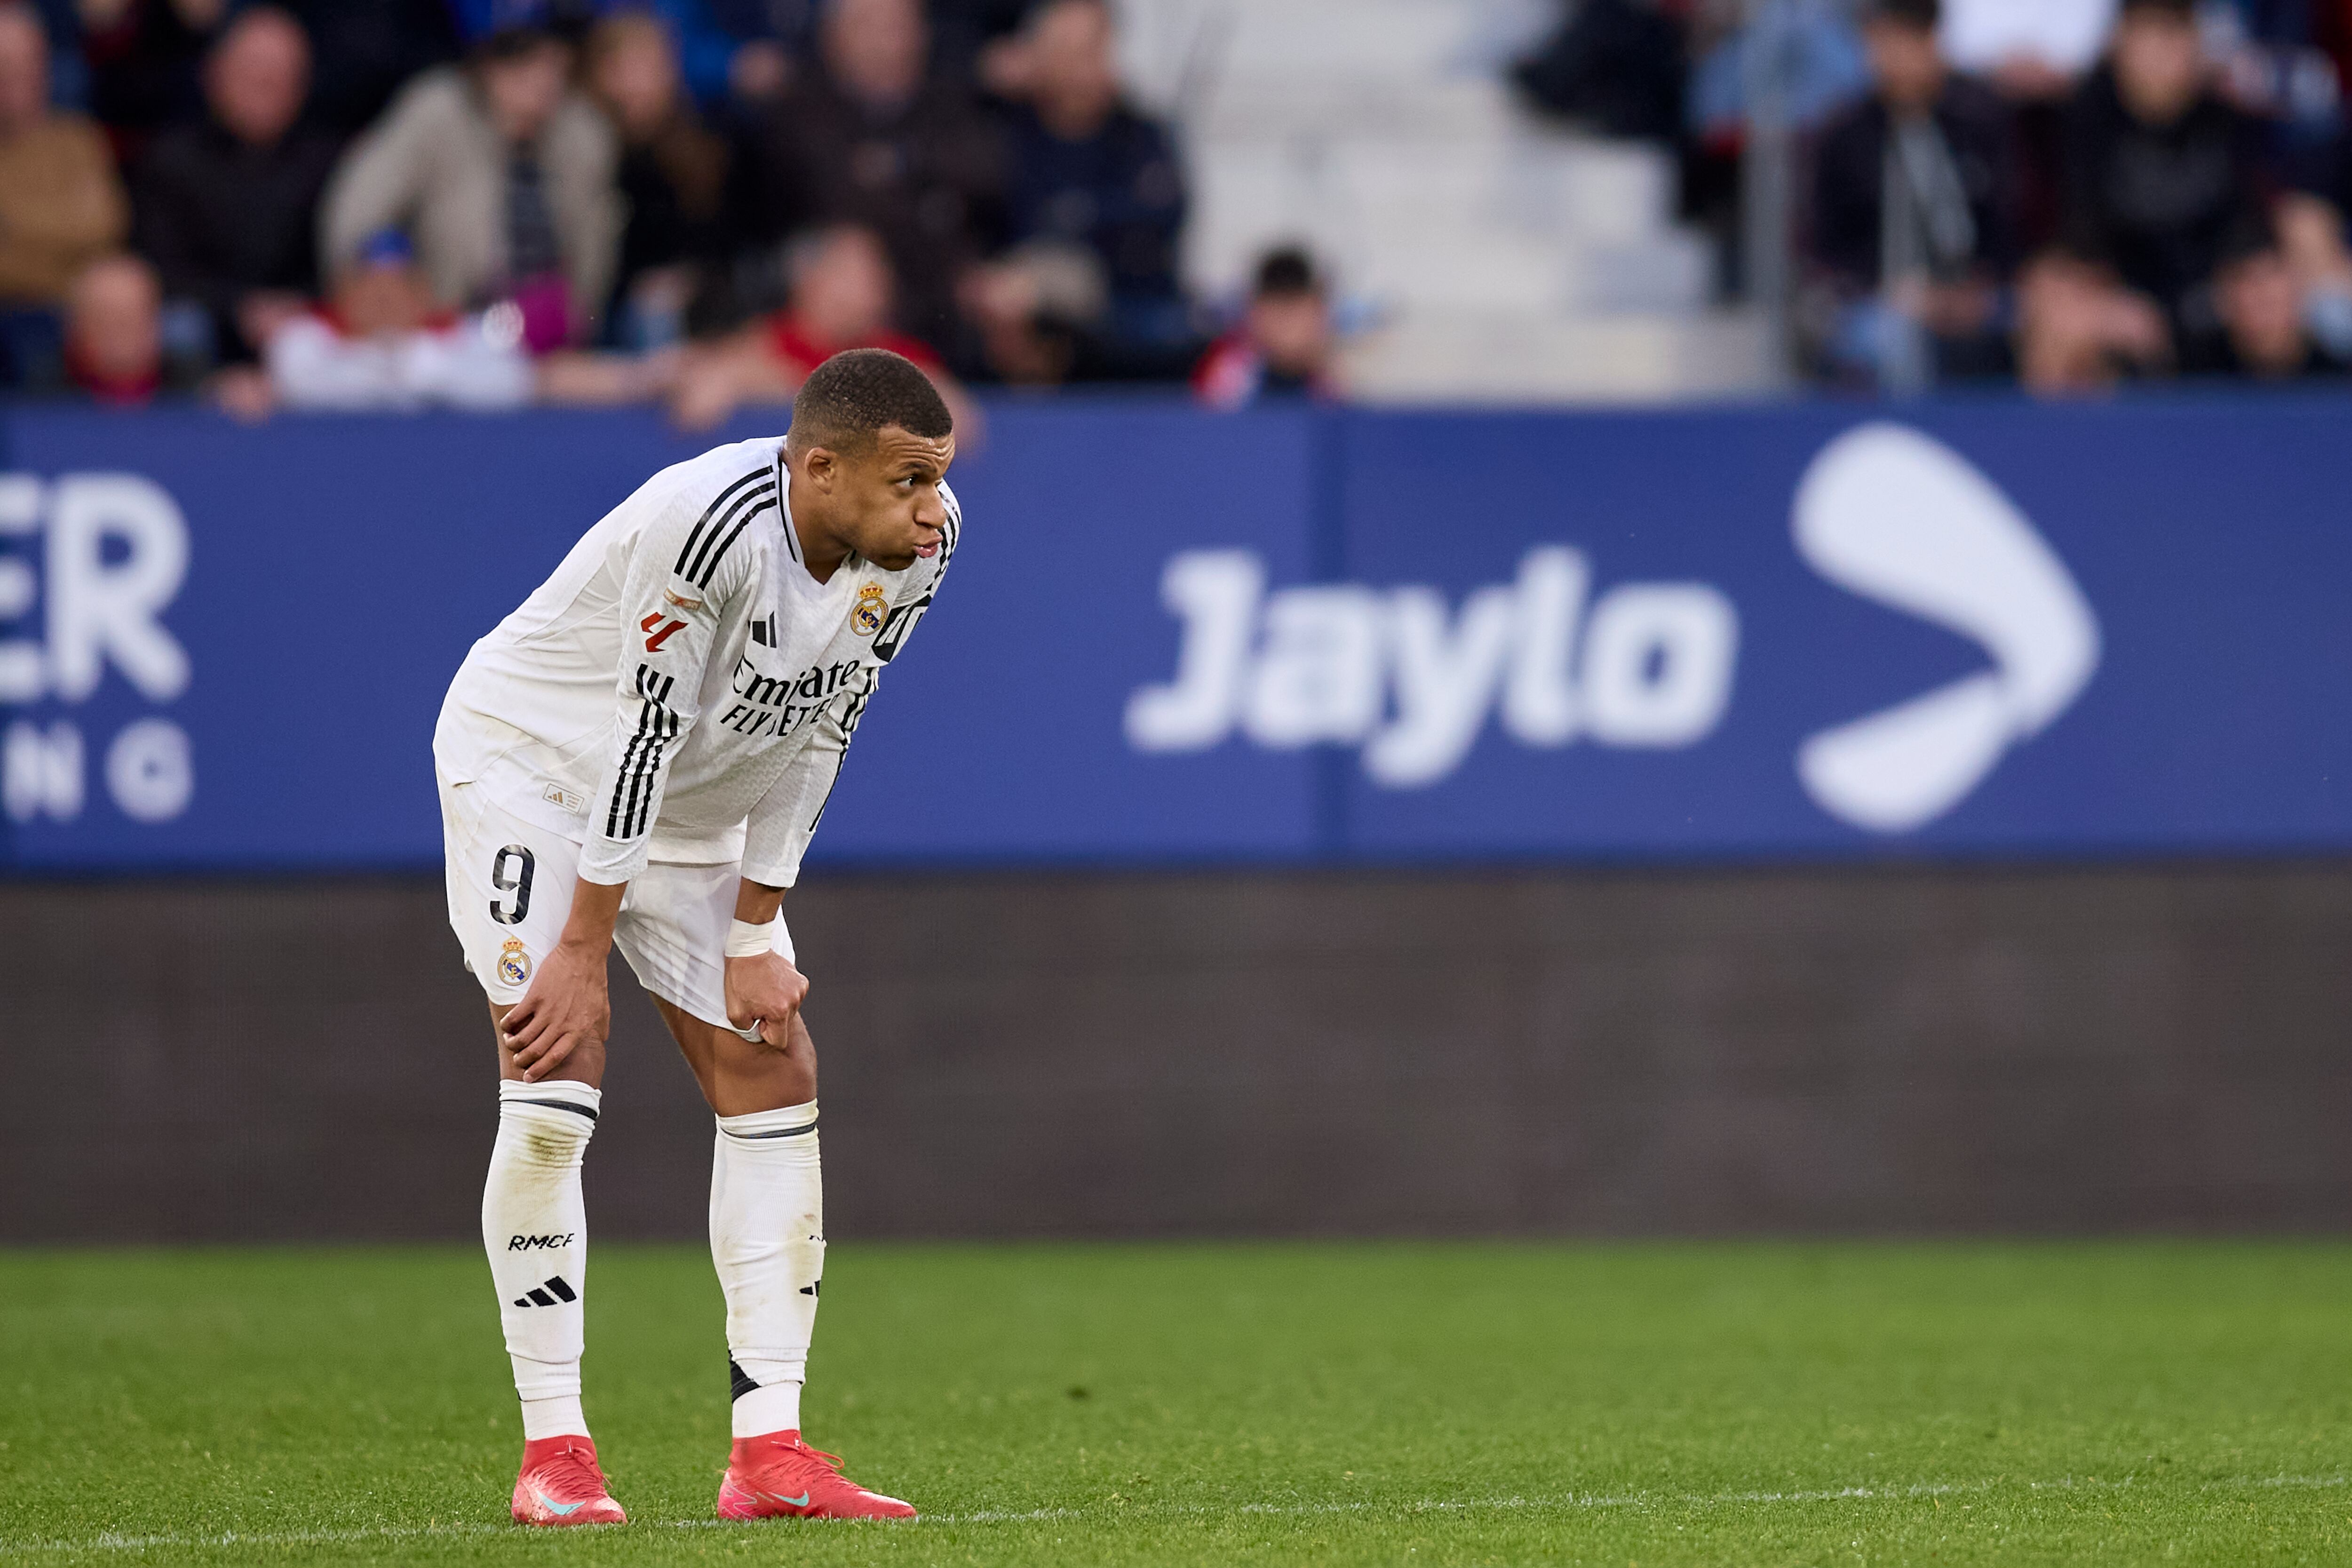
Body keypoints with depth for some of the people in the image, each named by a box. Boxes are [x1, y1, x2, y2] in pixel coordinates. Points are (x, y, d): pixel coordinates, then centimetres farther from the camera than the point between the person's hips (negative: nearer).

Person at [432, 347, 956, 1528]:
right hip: (533, 758, -7)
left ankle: (768, 1452, -1)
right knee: (554, 1087, -17)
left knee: (774, 1076, -1)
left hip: (691, 808, 7)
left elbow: (812, 742, -5)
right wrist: (585, 951, -25)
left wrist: (754, 939, -6)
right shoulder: (712, 525, -35)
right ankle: (553, 1449, -10)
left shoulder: (913, 551, -14)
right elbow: (643, 735, -30)